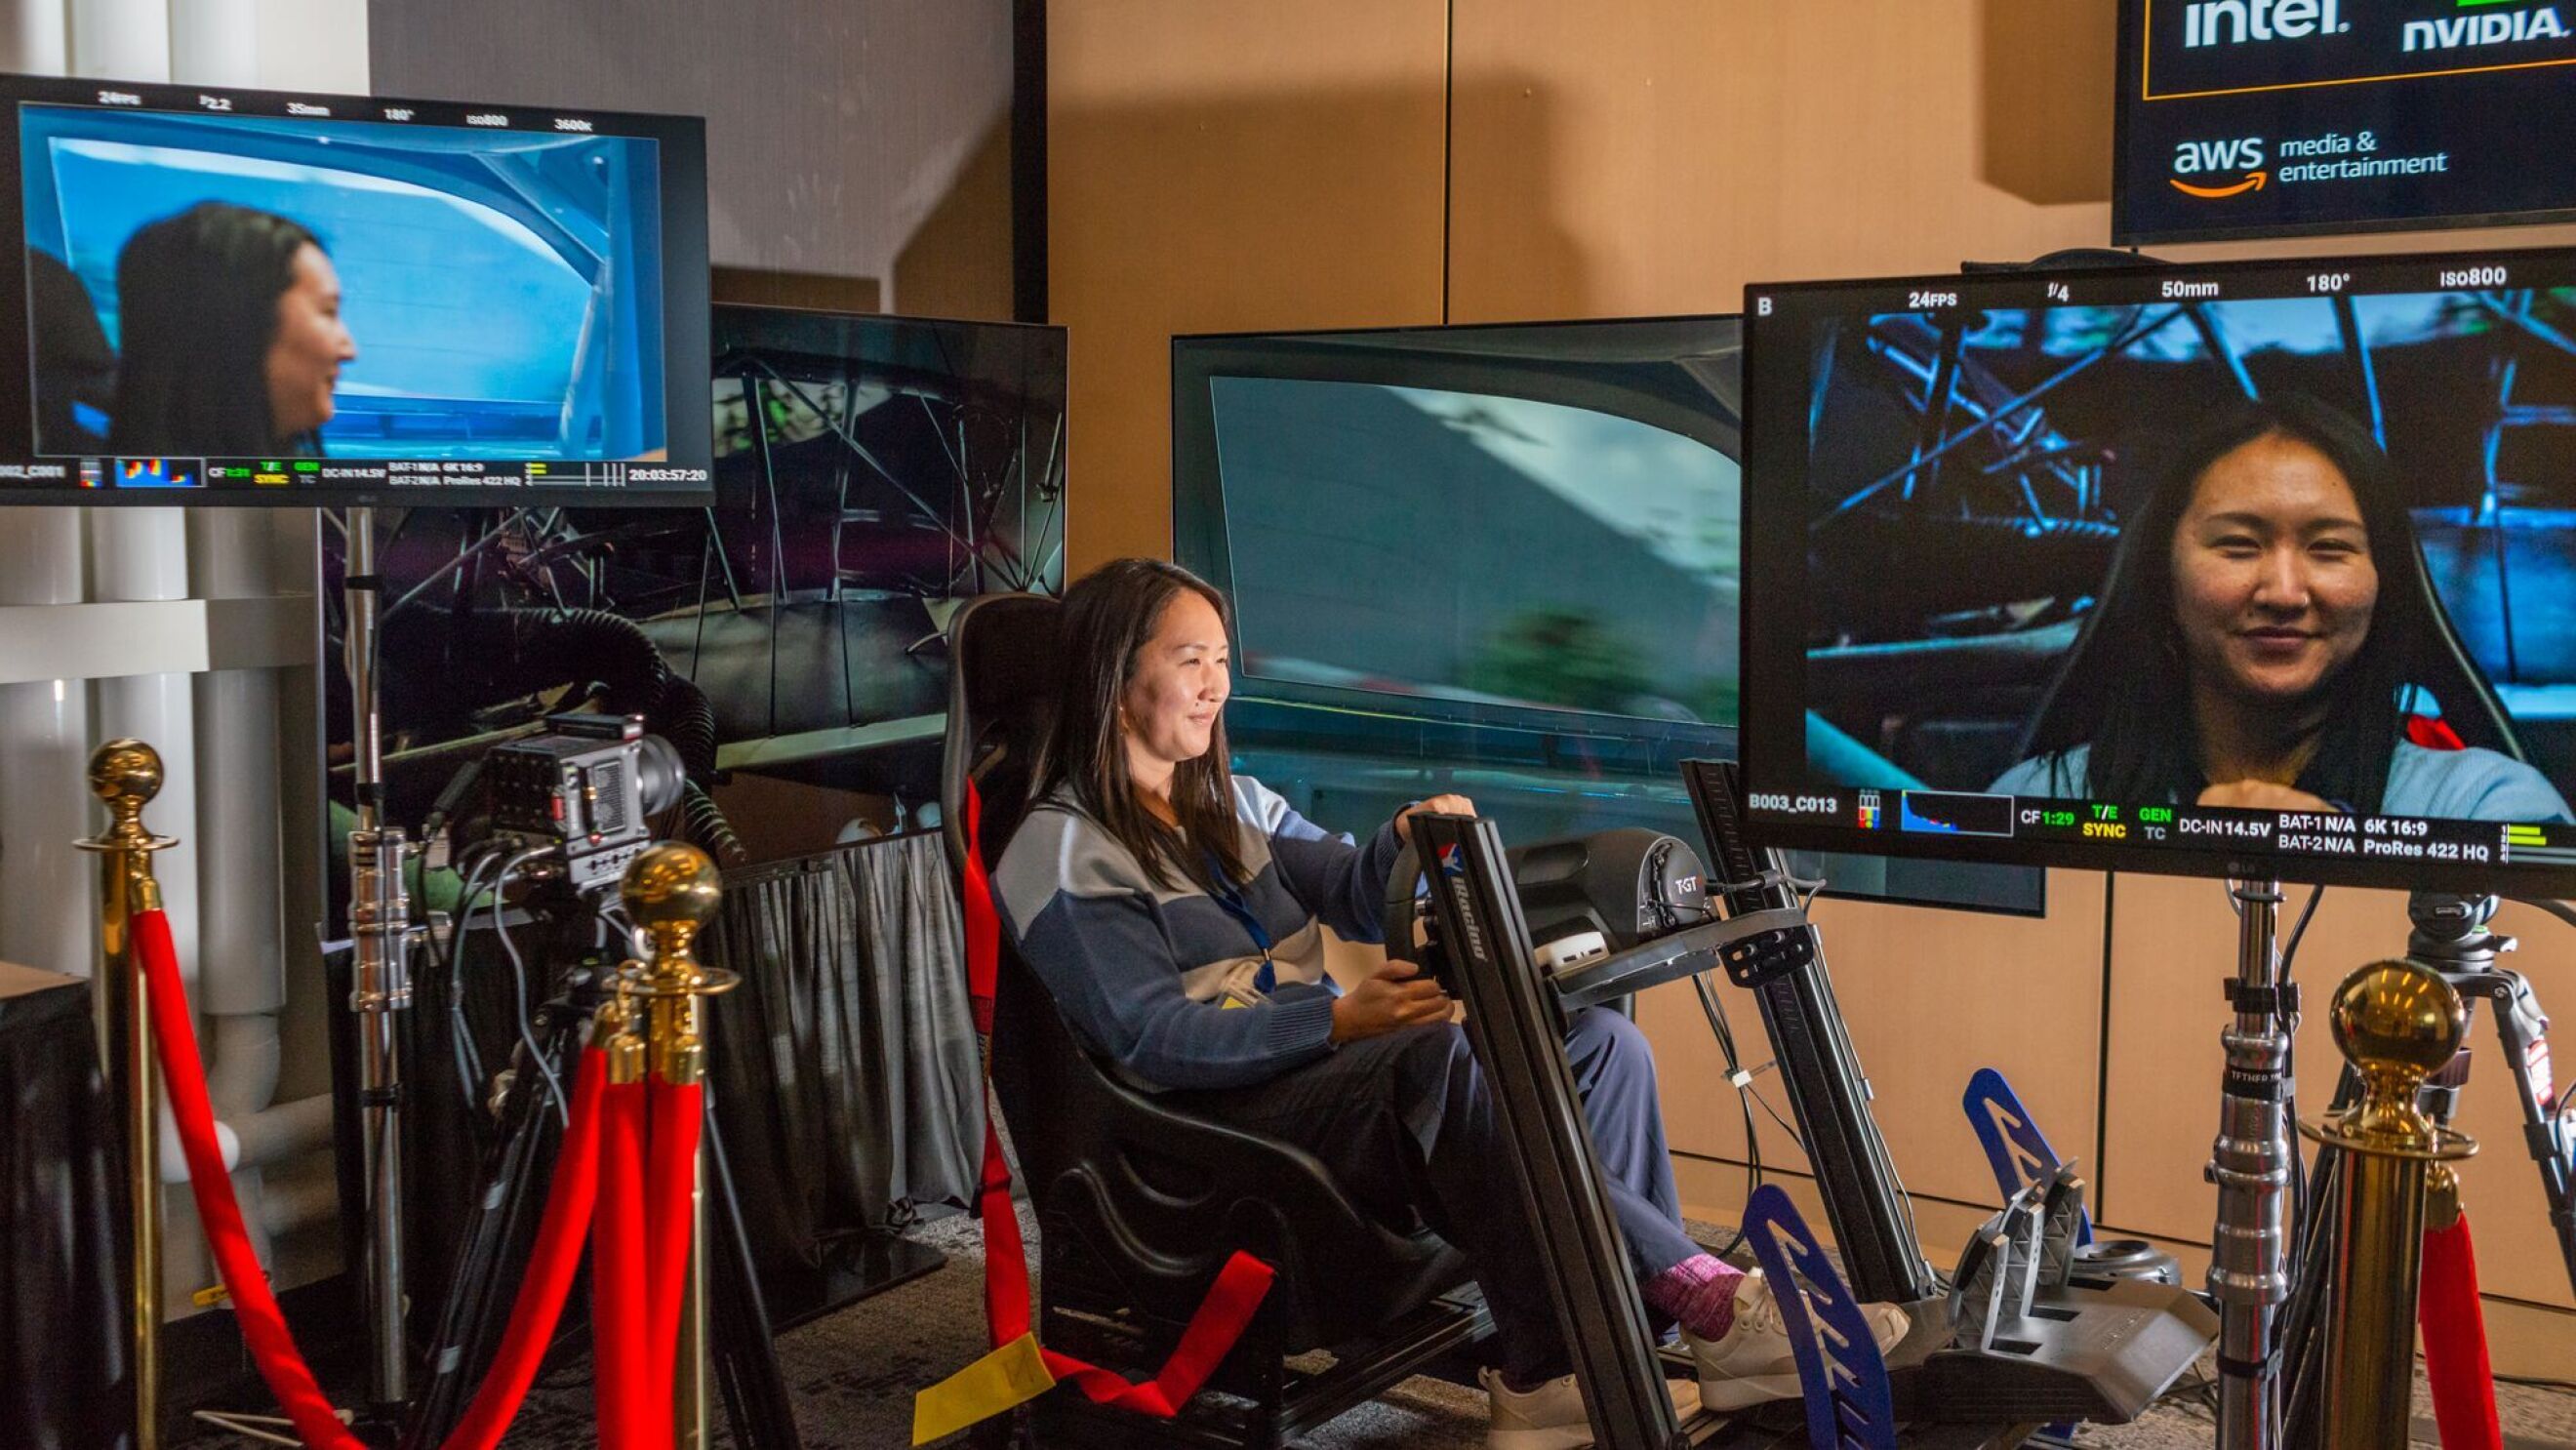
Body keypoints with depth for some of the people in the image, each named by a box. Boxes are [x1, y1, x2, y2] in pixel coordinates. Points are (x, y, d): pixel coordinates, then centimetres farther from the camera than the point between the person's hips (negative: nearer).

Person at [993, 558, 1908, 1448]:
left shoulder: (1228, 803, 21)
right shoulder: (1064, 854, -4)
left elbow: (1353, 898, 18)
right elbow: (1155, 1038, -14)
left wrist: (1407, 839, -7)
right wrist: (1341, 1021, -25)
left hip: (1330, 1072, 8)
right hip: (1219, 1119, -8)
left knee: (1600, 1044, -15)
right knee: (1445, 1055, -36)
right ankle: (1696, 1291, -31)